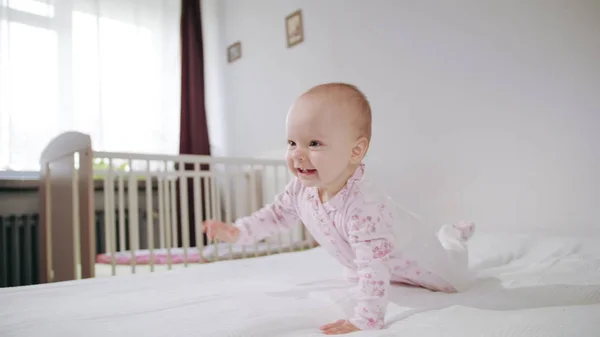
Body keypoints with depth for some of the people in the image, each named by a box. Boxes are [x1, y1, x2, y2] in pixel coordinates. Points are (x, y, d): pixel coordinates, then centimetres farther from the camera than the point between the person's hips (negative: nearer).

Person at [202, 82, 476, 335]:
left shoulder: (364, 205, -50)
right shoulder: (301, 187, -26)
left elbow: (375, 267, -48)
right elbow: (277, 214, -9)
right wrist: (237, 231, -19)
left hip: (409, 254, -7)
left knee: (454, 280, 15)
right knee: (356, 277, 38)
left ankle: (452, 236, 46)